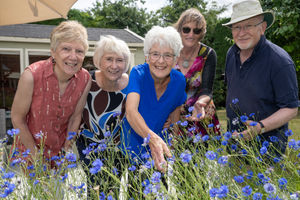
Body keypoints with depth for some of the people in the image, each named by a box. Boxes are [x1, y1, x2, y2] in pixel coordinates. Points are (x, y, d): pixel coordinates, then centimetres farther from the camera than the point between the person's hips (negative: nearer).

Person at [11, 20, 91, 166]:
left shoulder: (85, 79, -16)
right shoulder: (32, 75, -27)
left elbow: (75, 117, -3)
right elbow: (17, 118, -16)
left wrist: (66, 150, 0)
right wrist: (35, 153, -10)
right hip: (29, 150, -3)